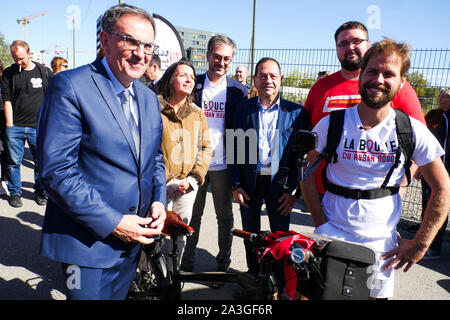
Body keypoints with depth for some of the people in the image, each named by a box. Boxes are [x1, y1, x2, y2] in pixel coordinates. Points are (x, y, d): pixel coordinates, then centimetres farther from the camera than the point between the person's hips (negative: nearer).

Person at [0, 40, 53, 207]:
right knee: (13, 162, 6)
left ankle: (40, 192, 22)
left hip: (38, 127, 0)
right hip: (15, 127, 1)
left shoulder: (45, 72, 4)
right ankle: (15, 193, 22)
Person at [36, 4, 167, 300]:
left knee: (119, 296, 24)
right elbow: (56, 170, -20)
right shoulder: (70, 87, -15)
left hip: (134, 238, 7)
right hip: (89, 243, -6)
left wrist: (158, 200, -2)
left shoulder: (150, 98, 8)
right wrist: (112, 222, -20)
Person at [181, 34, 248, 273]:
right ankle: (186, 264, 26)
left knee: (225, 217, 12)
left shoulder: (238, 90, 2)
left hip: (223, 164, 0)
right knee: (192, 216, 11)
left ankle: (223, 263, 29)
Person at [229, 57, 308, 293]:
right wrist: (236, 185, -3)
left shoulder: (296, 112, -2)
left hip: (279, 184, -1)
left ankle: (282, 285, 30)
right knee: (250, 236, 16)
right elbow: (235, 148, 2)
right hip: (249, 183, 2)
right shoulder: (243, 108, 2)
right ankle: (253, 278, 37)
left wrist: (293, 190, -8)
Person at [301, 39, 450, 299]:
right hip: (332, 236, -1)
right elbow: (308, 173, 0)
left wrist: (420, 243, -2)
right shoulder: (331, 124, -8)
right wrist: (321, 224, -7)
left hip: (381, 243, 2)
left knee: (376, 294, 15)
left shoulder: (413, 131, -7)